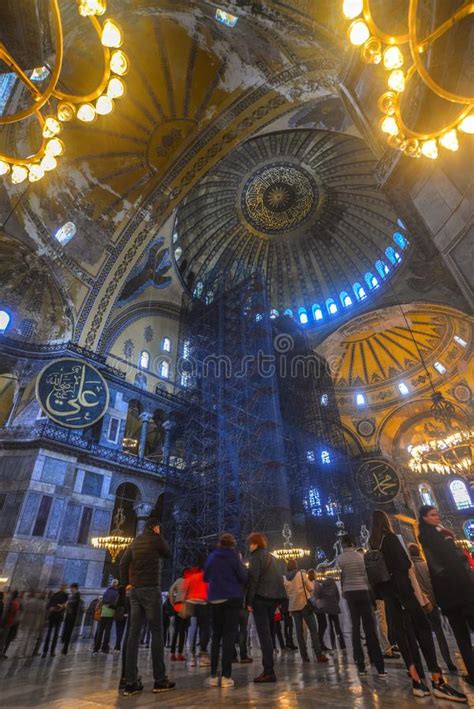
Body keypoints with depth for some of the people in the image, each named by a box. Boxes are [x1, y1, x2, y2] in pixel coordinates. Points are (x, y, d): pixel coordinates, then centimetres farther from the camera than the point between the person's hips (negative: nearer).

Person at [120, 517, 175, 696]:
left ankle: (130, 682, 7)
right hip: (151, 589, -6)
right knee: (157, 633, 1)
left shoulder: (135, 541, 12)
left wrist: (126, 583, 13)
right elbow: (168, 554, 7)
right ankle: (160, 680, 5)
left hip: (135, 590, 7)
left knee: (133, 634, 7)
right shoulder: (155, 538, -7)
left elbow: (123, 562, 9)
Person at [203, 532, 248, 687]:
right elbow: (244, 577, -8)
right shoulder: (233, 556, -7)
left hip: (215, 599, 4)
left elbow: (205, 577, 15)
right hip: (232, 598, -3)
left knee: (216, 636, 14)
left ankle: (213, 675, 13)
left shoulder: (212, 557, 5)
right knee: (229, 635, 3)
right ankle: (226, 676, 0)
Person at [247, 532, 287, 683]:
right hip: (274, 597, 8)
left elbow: (253, 580, -15)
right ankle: (268, 669, 20)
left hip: (261, 597, -8)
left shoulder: (256, 557, -8)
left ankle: (269, 671, -6)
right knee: (268, 633, 15)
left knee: (263, 634, -4)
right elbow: (278, 578, 17)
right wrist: (278, 597, 16)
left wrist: (249, 601, -13)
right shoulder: (271, 557, 17)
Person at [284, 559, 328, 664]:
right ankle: (319, 655, -4)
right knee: (313, 629, 2)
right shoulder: (301, 574, -7)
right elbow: (310, 588, -3)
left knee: (299, 631, 8)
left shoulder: (284, 578, 2)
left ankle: (304, 656, 6)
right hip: (304, 604, -3)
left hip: (293, 606, 3)